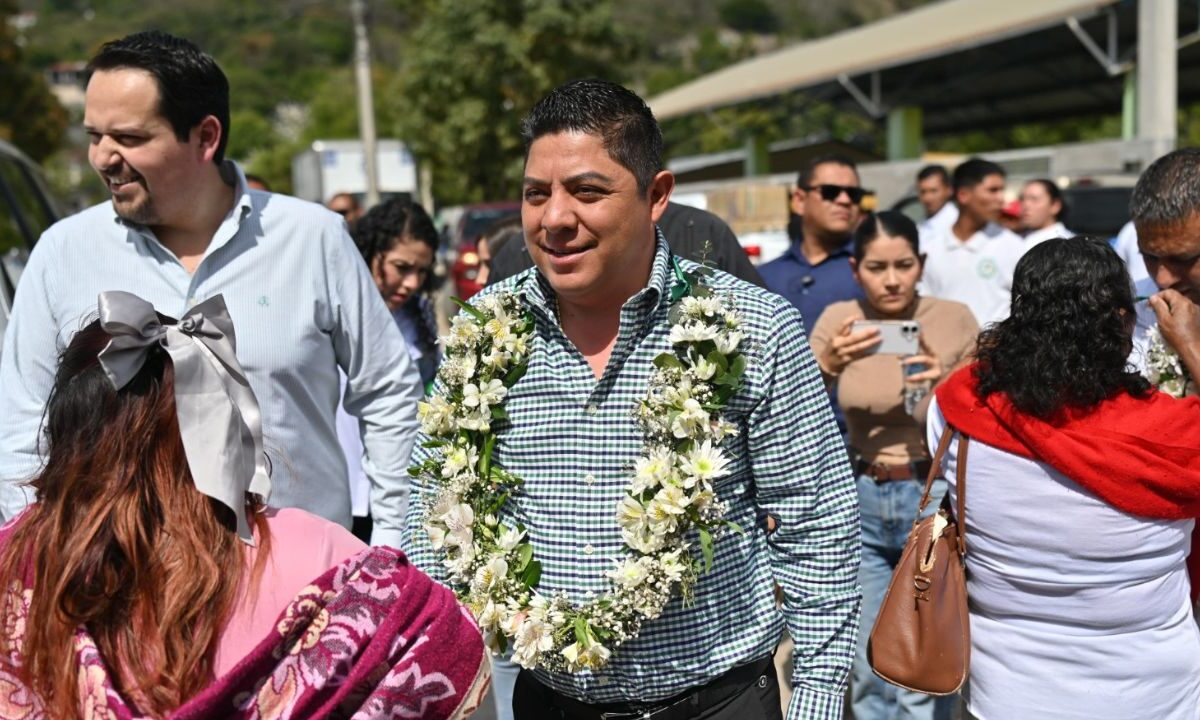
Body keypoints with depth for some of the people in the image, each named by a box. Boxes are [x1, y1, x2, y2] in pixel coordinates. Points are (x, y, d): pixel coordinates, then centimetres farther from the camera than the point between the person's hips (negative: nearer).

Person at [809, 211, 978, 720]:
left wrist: (948, 385, -23)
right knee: (867, 668, 12)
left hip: (935, 498, -2)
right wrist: (827, 366, -22)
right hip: (858, 501, 3)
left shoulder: (954, 320, -8)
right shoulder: (837, 320, -2)